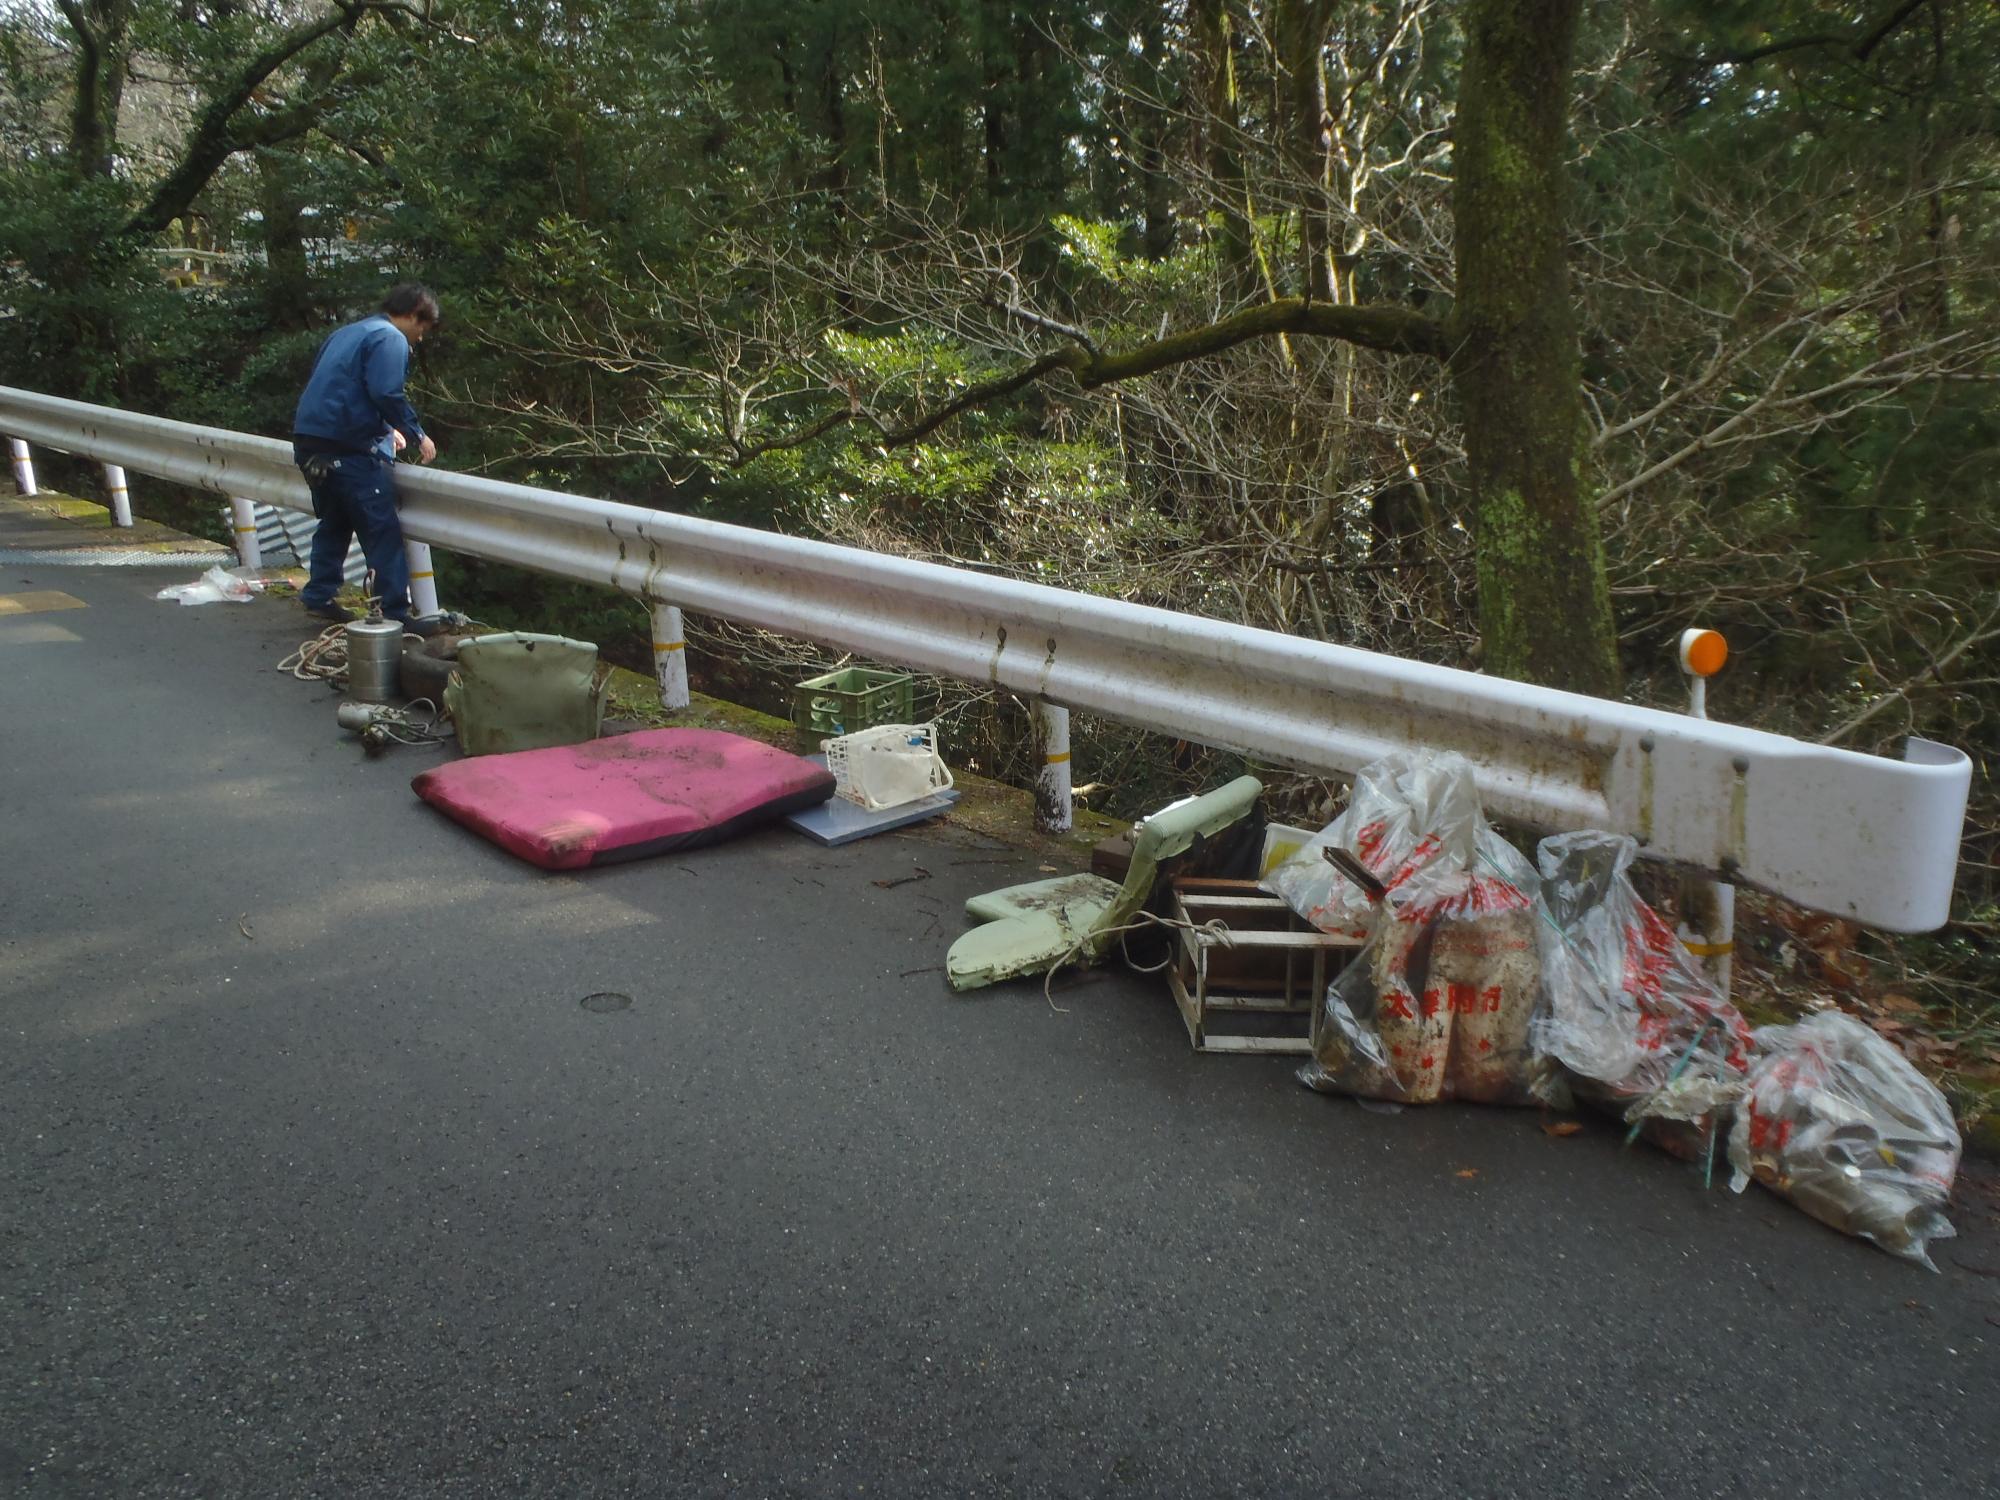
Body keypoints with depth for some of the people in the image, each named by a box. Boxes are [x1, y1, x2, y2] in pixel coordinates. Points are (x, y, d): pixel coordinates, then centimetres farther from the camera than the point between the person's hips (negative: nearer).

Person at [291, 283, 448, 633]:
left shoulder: (346, 333, 22)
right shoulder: (390, 339, -7)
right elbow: (387, 394, -20)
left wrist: (386, 429, 29)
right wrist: (417, 435, -8)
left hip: (310, 440, 10)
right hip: (348, 448, -9)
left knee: (335, 522, 23)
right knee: (382, 532, -7)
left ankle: (318, 598, 29)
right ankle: (395, 614, -9)